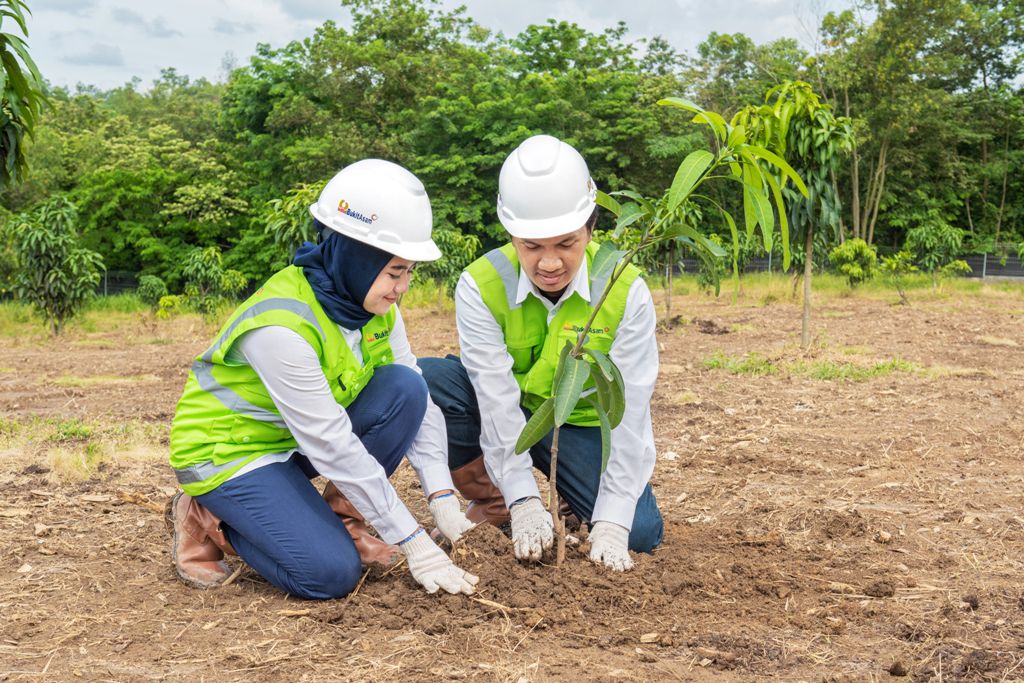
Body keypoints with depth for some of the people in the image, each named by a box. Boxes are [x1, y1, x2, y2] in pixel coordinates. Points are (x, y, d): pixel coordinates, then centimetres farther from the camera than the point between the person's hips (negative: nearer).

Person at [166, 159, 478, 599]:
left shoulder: (374, 304, -8)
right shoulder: (281, 326, -32)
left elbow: (418, 401, -7)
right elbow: (333, 447, -31)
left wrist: (442, 497, -20)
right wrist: (414, 545, -28)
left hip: (296, 440, 7)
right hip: (226, 451, -7)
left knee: (404, 388, -17)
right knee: (332, 573, -22)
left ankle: (340, 518, 0)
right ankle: (207, 522, 2)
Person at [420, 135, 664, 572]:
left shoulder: (625, 291, -21)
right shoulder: (480, 286, -22)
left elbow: (628, 410, -24)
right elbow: (497, 399, -25)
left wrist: (611, 523, -29)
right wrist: (523, 501, -32)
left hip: (583, 427, 0)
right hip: (501, 419, 1)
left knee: (642, 532, -22)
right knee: (423, 381, -28)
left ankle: (571, 498, 14)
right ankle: (491, 504, -6)